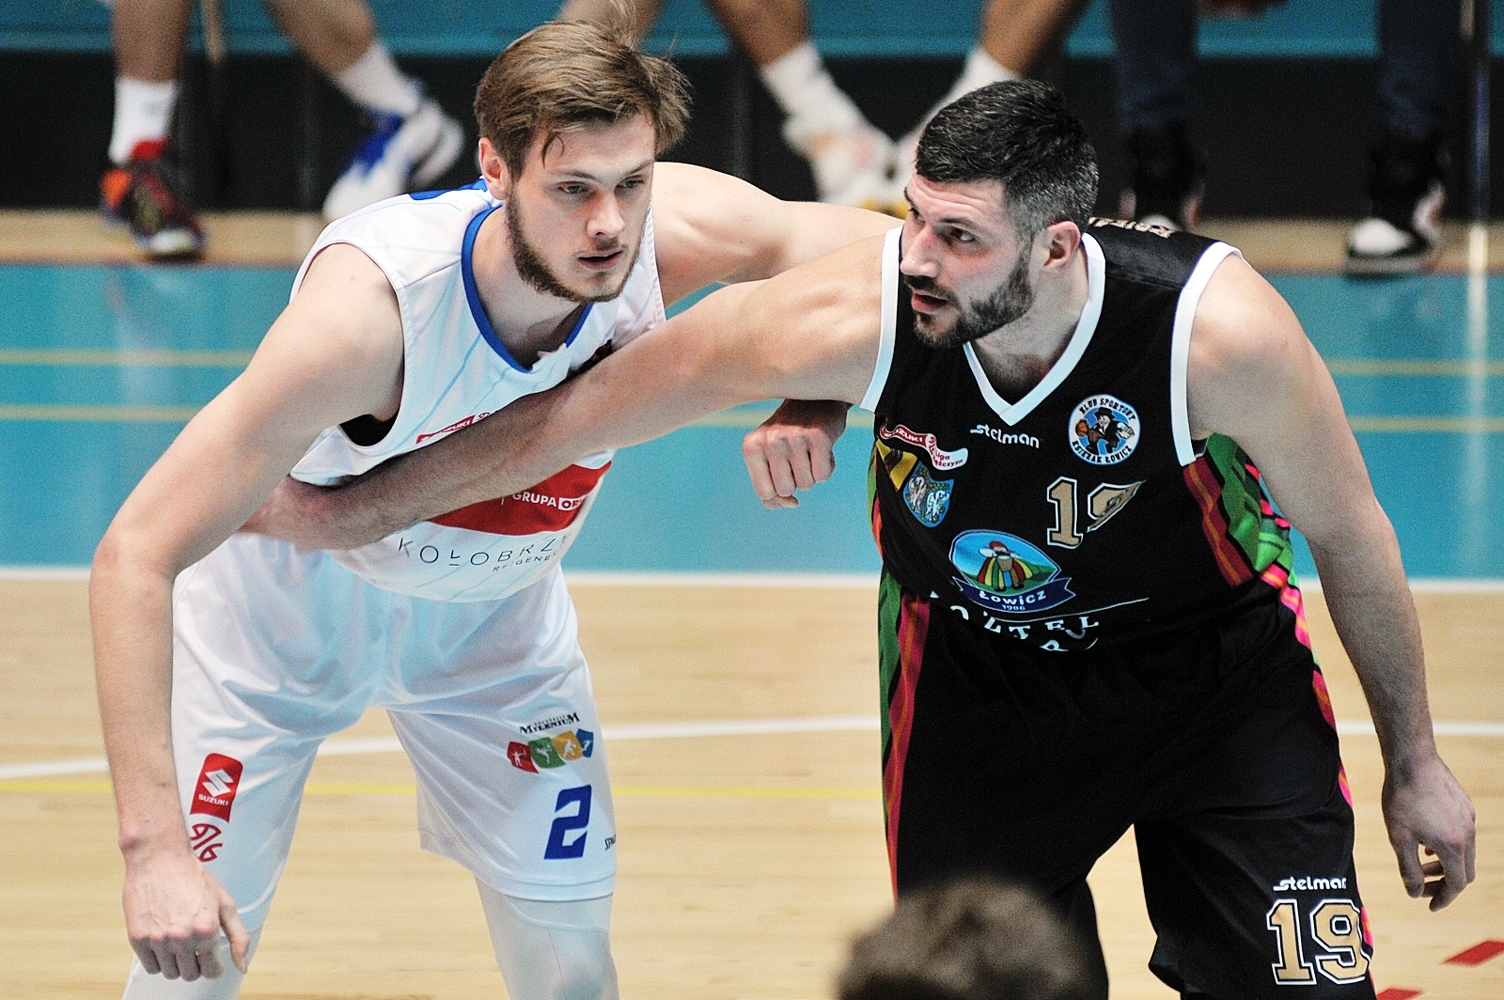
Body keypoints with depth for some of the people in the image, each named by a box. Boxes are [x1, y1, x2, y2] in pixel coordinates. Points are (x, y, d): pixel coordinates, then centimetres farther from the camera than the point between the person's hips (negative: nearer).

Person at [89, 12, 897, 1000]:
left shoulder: (673, 232, -31)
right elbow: (135, 556, -41)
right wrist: (152, 849, -49)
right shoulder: (373, 302, -42)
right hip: (288, 598, -4)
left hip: (492, 618, 4)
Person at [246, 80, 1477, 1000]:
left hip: (1215, 666, -1)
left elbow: (1349, 534, -14)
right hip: (973, 673, 1)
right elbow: (588, 411, -19)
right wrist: (358, 510, -12)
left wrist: (1415, 763, -4)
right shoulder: (855, 315, -31)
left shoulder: (1221, 332, -32)